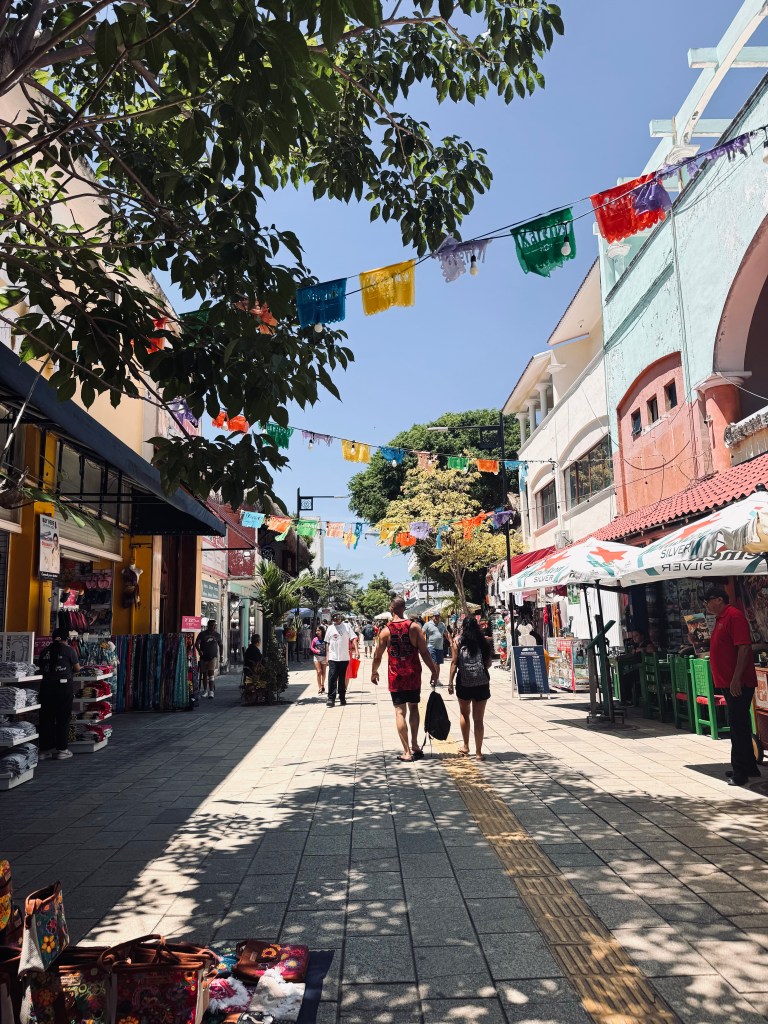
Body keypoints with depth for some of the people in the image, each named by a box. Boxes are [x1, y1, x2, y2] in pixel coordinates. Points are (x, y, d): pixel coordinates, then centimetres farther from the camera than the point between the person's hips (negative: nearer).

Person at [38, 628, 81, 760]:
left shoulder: (45, 651, 8)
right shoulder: (68, 650, -3)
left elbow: (41, 669, 11)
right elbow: (77, 669, 4)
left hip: (46, 685, 4)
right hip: (64, 685, -4)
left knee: (46, 718, 9)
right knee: (63, 718, 4)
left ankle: (45, 749, 14)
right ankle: (62, 749, 6)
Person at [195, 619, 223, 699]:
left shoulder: (217, 635, 7)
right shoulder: (202, 634, 0)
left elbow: (221, 645, 18)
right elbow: (196, 644, -9)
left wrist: (221, 655, 11)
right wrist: (199, 651, -28)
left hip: (213, 657, -1)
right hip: (203, 657, 1)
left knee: (211, 673, -15)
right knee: (204, 674, 9)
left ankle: (211, 691, -18)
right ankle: (205, 690, 23)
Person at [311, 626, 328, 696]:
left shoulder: (325, 639, -5)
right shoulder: (315, 639, -1)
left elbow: (327, 649, -2)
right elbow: (312, 647, 8)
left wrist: (327, 658, -8)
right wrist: (316, 651, -12)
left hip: (324, 657, 0)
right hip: (317, 657, 0)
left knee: (323, 672, 9)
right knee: (319, 672, -7)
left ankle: (322, 686, 28)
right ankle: (319, 688, -4)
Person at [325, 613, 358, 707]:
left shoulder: (347, 626, -1)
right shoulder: (330, 628, 5)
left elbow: (353, 639, -3)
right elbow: (327, 643, 12)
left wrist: (356, 650, -15)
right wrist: (327, 656, 10)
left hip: (344, 657, 0)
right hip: (333, 658, 1)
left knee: (342, 679, 9)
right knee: (332, 678, -7)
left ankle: (342, 698, 20)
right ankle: (331, 698, -3)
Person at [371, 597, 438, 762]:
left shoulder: (385, 631, -5)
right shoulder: (414, 627, -6)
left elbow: (377, 657, 2)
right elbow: (424, 653, -8)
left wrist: (374, 673, 19)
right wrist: (434, 671, 2)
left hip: (396, 676, -1)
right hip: (413, 674, 1)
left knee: (399, 711, 4)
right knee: (413, 707, 18)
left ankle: (407, 751, 3)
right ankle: (415, 745, 13)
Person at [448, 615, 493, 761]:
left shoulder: (458, 641, 1)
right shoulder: (485, 641, 4)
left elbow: (454, 662, -3)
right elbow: (488, 663, 6)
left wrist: (450, 682, 1)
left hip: (464, 682, -1)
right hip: (482, 683, 1)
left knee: (464, 714, 20)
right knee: (478, 719, 5)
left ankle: (466, 747, 25)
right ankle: (478, 752, 7)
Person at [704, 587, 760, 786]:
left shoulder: (734, 616, -15)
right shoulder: (720, 619, 15)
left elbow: (744, 647, -22)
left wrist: (736, 678, -25)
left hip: (738, 683, -10)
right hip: (726, 682, 10)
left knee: (738, 727, -5)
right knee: (738, 726, 16)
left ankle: (740, 771, 1)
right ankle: (749, 767, 25)